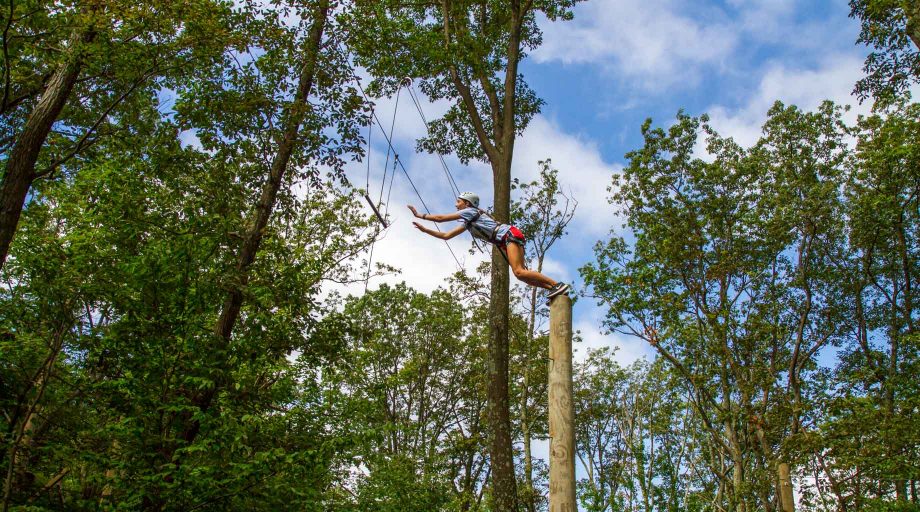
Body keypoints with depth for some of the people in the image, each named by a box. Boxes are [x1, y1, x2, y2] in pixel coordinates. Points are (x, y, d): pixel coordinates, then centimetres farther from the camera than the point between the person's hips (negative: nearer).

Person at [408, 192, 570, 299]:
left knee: (519, 272, -22)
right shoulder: (467, 222, 24)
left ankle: (557, 285, -23)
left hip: (509, 234, -10)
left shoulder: (470, 211, -1)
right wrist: (424, 229, 23)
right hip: (505, 242, 10)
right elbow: (446, 235, 25)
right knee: (520, 273, -1)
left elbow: (441, 218, -4)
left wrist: (420, 215, 4)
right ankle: (554, 288, -3)